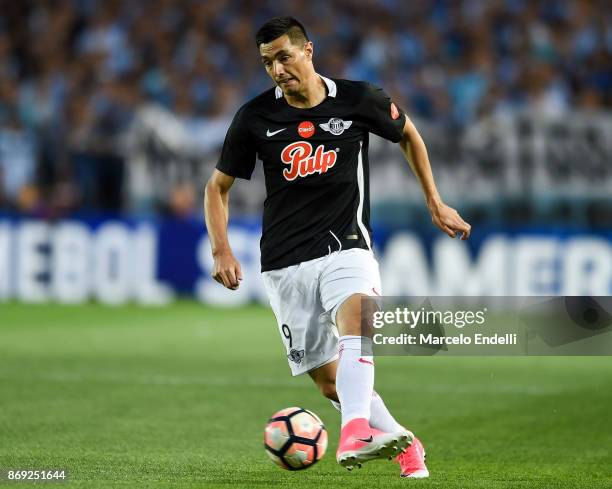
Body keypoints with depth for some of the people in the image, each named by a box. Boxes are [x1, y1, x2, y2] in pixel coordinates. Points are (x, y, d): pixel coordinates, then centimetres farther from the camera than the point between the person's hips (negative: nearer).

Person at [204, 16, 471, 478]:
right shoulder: (255, 117, -1)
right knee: (330, 381, 0)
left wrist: (435, 203, 18)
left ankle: (356, 433, -50)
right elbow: (218, 187, 9)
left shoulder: (359, 100, -3)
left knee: (356, 320, -34)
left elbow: (408, 134, 18)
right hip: (286, 263, 2)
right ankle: (404, 443, 20)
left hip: (345, 247, -2)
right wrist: (222, 251, -4)